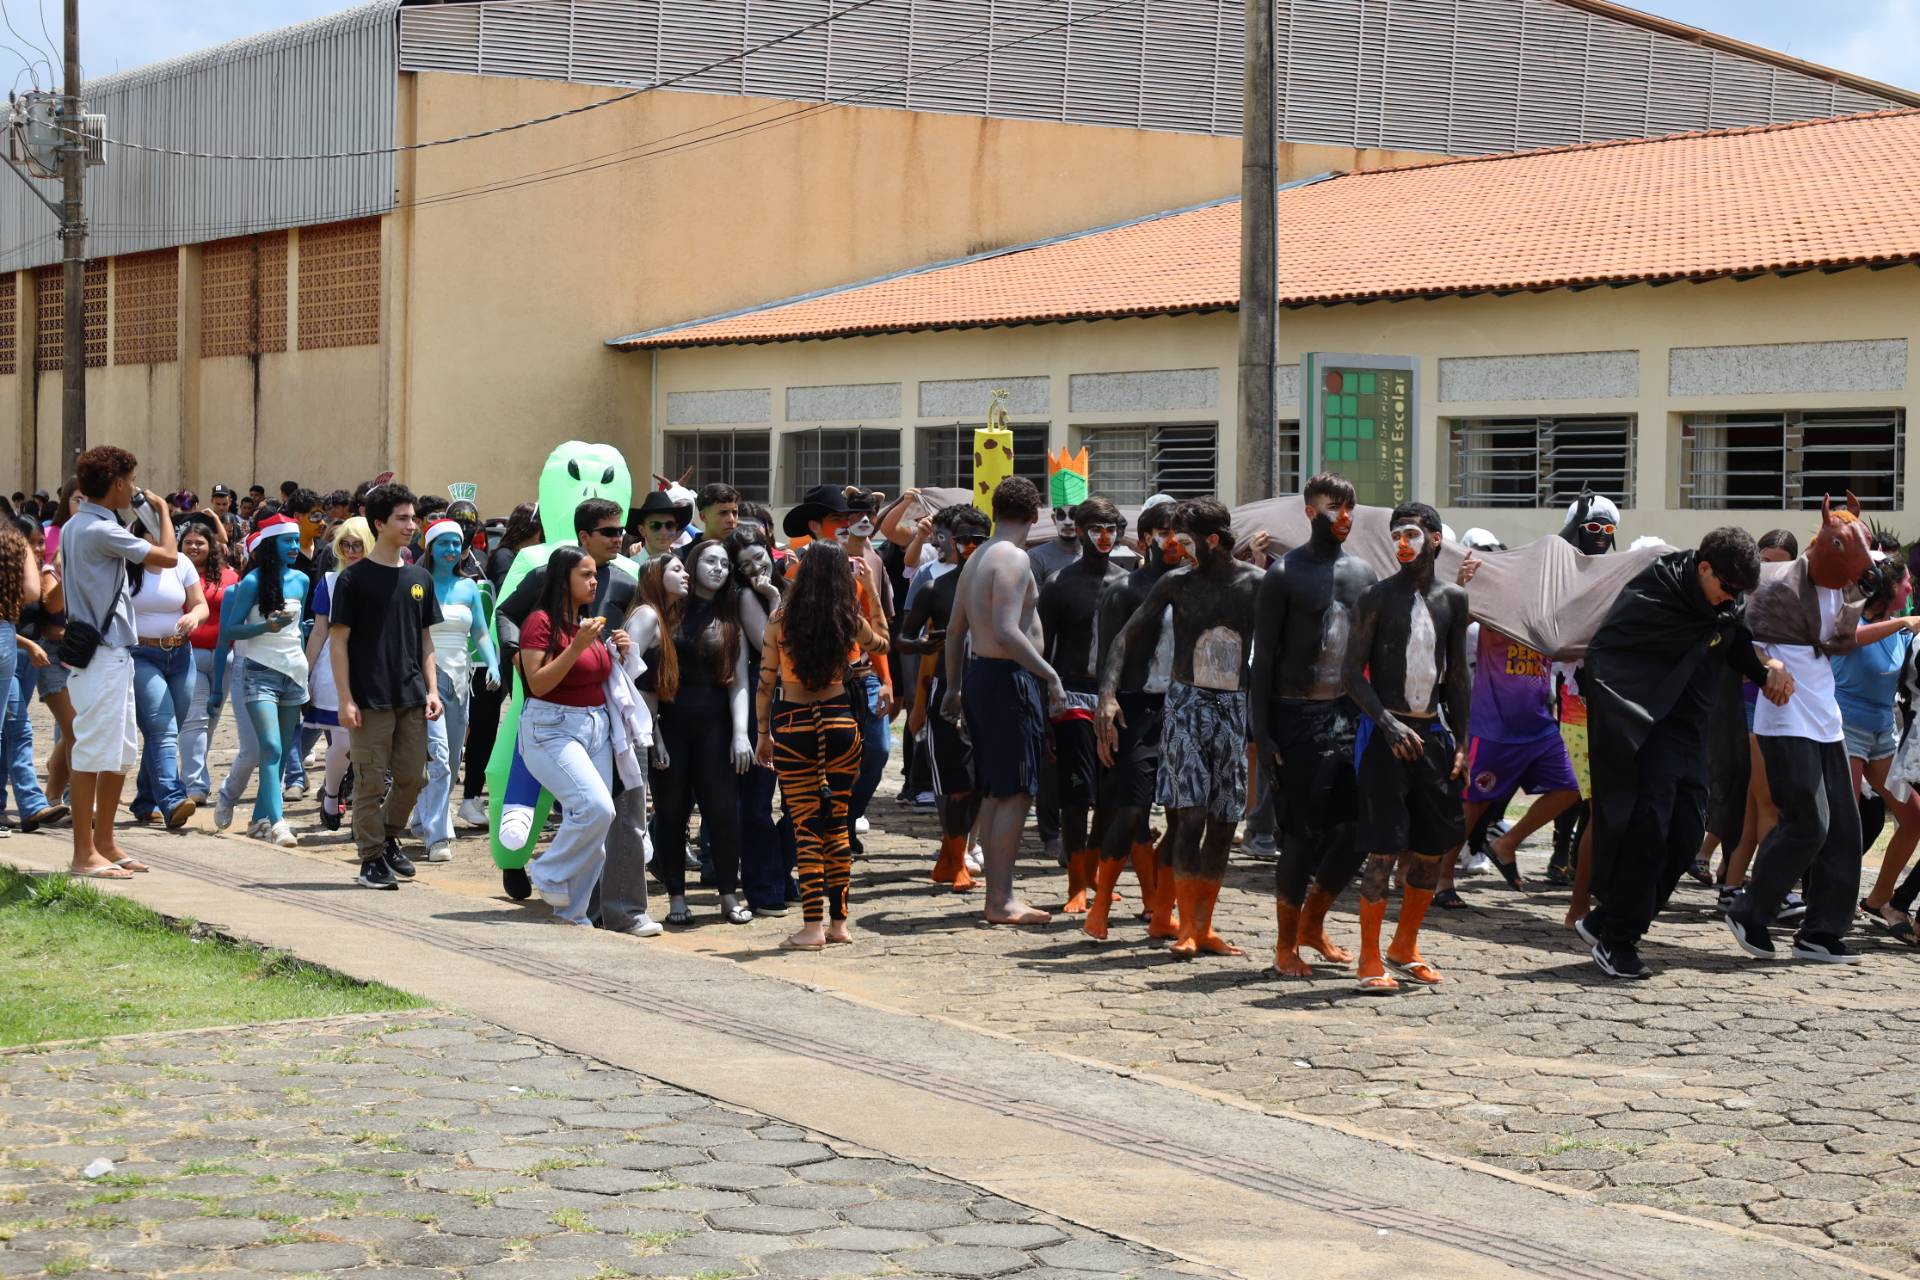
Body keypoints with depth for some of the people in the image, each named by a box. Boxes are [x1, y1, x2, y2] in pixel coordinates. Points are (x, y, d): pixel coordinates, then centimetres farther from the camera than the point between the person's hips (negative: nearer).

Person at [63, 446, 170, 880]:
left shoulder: (75, 527, 13)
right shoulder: (102, 530, -18)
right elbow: (168, 556, -17)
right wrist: (161, 509, -1)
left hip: (113, 653, 10)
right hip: (102, 653, -10)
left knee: (122, 753, 15)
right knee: (94, 753, -5)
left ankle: (104, 843, 22)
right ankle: (84, 853, 0)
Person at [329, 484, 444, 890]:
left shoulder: (418, 578, 11)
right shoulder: (355, 578, -4)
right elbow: (339, 640, -5)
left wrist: (431, 689, 6)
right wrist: (345, 699, -11)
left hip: (412, 698, 5)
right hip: (371, 699, -5)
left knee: (412, 776, 8)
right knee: (370, 781, -1)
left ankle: (389, 838, 29)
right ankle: (372, 860, 6)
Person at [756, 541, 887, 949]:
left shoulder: (780, 621, -5)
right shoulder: (850, 621, -1)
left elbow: (765, 683, -2)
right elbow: (881, 643, 22)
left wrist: (763, 734, 9)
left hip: (792, 724, -2)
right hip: (840, 722, 2)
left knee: (806, 827, 1)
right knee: (837, 824, 11)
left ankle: (813, 926, -2)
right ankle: (838, 922, 15)